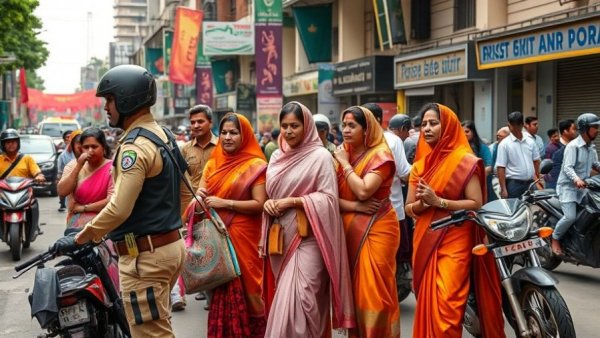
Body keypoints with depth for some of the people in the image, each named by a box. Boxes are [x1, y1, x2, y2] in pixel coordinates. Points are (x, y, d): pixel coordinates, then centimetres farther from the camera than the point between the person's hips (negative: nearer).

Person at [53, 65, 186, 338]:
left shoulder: (135, 146, -18)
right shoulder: (163, 135, 12)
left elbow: (118, 210, -23)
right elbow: (181, 193, 17)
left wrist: (78, 240, -14)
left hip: (145, 255, -10)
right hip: (170, 245, 10)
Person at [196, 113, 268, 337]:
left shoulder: (255, 165, -6)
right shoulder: (213, 163, 11)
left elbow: (259, 204, -13)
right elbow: (201, 193, 13)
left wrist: (225, 203, -17)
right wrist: (200, 197, -11)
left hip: (242, 238, -5)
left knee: (242, 289, -2)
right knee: (220, 289, 11)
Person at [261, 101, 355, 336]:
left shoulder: (320, 156, -7)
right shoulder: (278, 156, 12)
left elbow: (329, 198, -10)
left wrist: (294, 201, -16)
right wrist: (268, 203, 0)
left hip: (307, 237, -6)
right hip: (281, 237, 6)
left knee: (296, 299, -11)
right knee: (286, 298, 11)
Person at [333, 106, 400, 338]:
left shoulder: (380, 155, -9)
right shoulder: (342, 154, 9)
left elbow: (363, 191, -22)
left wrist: (346, 164, -11)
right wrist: (353, 206, -15)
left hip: (375, 229, -6)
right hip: (349, 229, 6)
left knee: (373, 290, -5)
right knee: (353, 288, 10)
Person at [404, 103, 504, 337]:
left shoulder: (464, 161, -5)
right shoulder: (419, 165, 13)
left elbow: (476, 203, -12)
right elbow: (409, 209, 12)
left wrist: (438, 201, -19)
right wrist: (422, 203, -10)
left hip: (454, 241, -6)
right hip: (424, 240, 6)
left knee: (445, 304, -14)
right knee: (426, 302, 9)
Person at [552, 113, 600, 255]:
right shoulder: (573, 146, -16)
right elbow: (567, 167, -26)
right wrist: (576, 179, -44)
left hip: (582, 188, 8)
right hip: (568, 186, -8)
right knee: (570, 216, -21)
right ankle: (555, 239, 1)